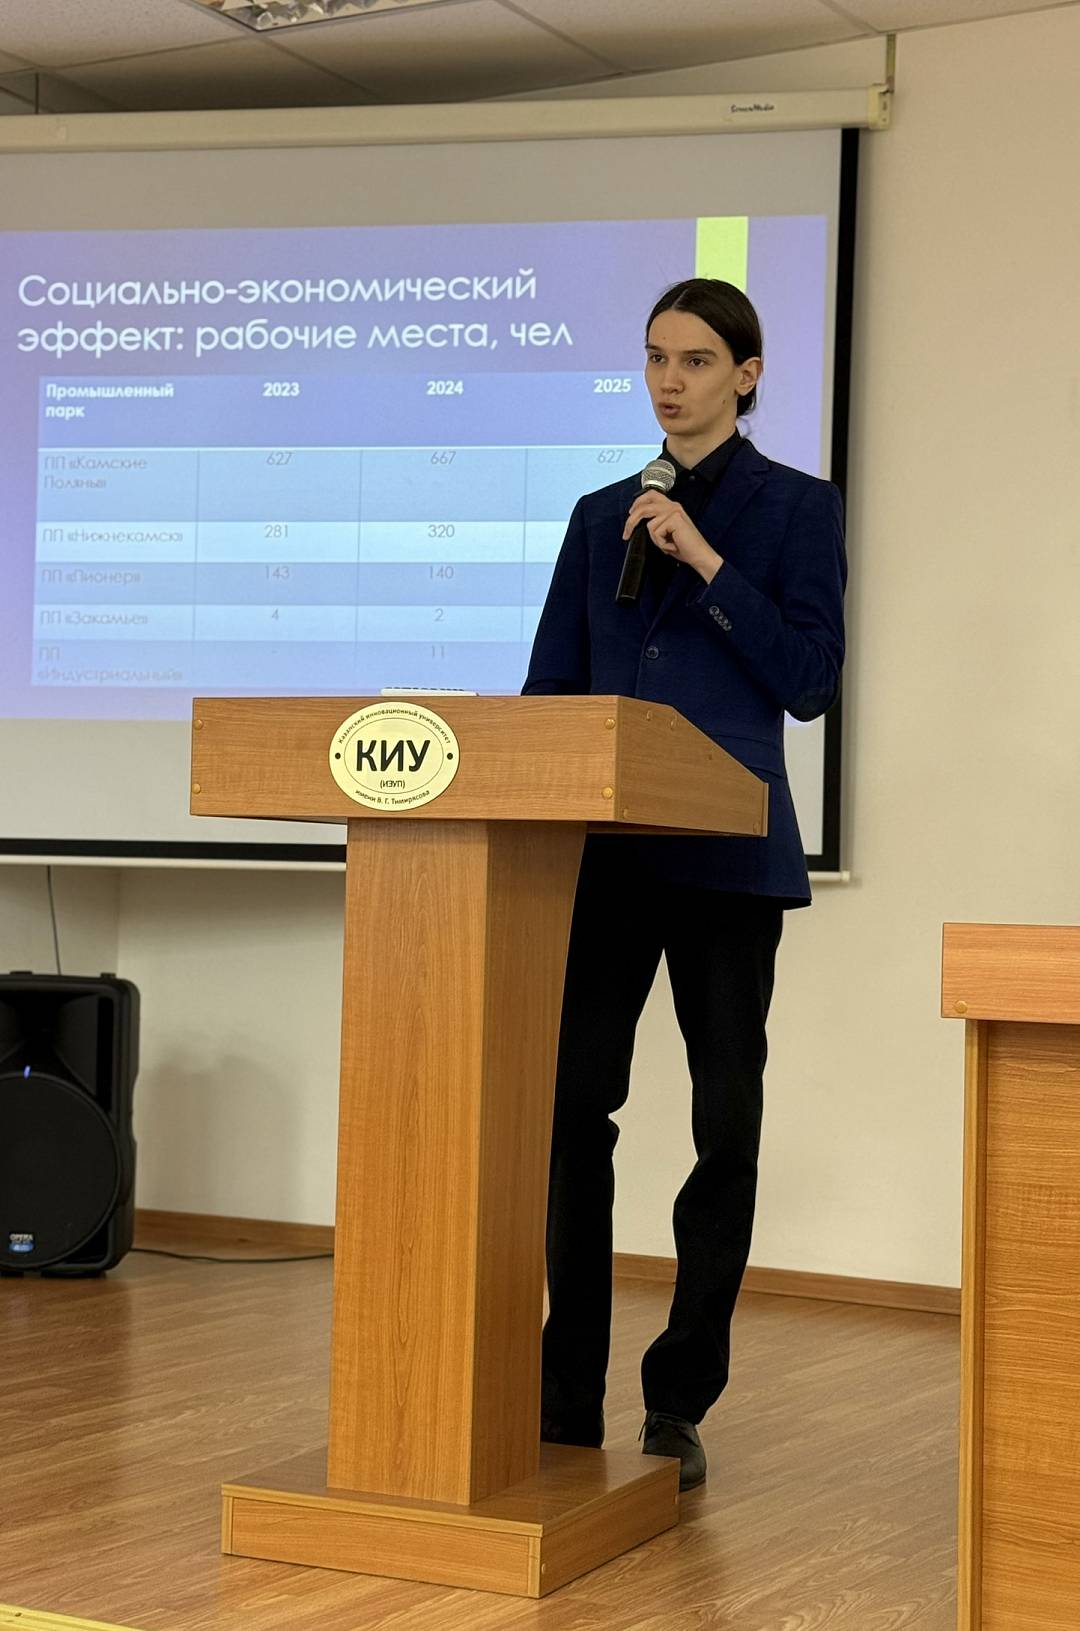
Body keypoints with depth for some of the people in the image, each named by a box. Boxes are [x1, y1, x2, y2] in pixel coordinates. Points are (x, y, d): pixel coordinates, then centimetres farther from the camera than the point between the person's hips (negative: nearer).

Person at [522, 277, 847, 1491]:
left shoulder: (797, 507, 2)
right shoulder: (602, 515, 13)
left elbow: (809, 681, -8)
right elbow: (551, 683, 14)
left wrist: (705, 563, -15)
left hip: (726, 855, -3)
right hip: (603, 847, 4)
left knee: (725, 1120, 2)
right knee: (573, 1103, 0)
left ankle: (680, 1404, 11)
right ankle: (568, 1391, 10)